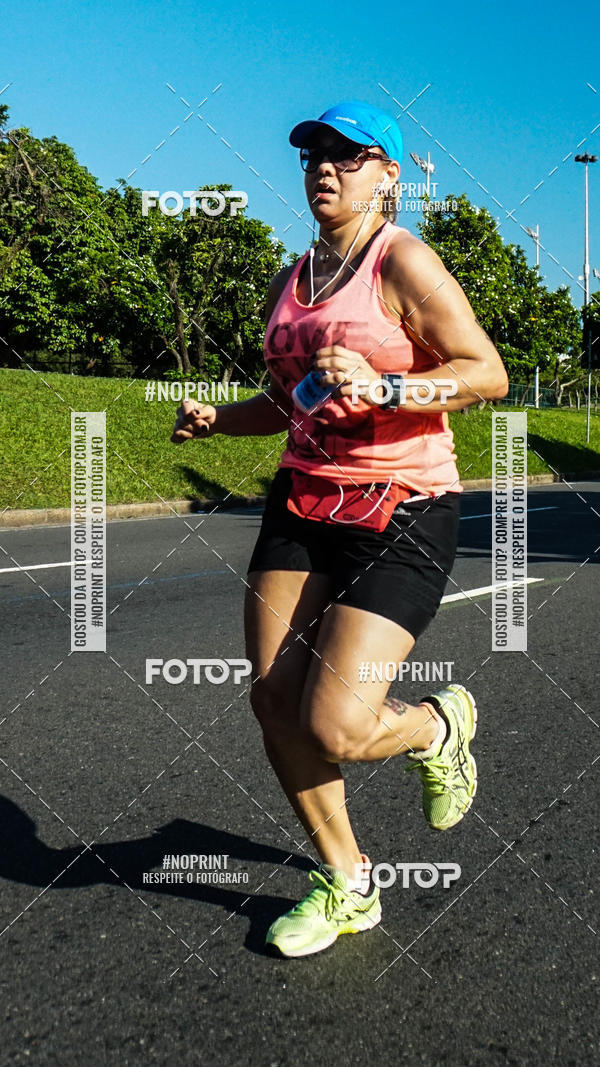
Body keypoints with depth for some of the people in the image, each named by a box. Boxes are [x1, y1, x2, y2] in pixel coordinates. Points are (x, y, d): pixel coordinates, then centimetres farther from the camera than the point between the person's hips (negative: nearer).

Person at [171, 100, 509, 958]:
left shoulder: (404, 263, -6)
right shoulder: (289, 283, 15)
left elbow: (488, 374, -12)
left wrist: (380, 386, -25)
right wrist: (216, 418, 8)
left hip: (401, 512, -7)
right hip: (303, 502, 7)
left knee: (335, 728, -14)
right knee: (274, 704, 3)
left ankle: (440, 727, 24)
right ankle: (347, 886, 25)